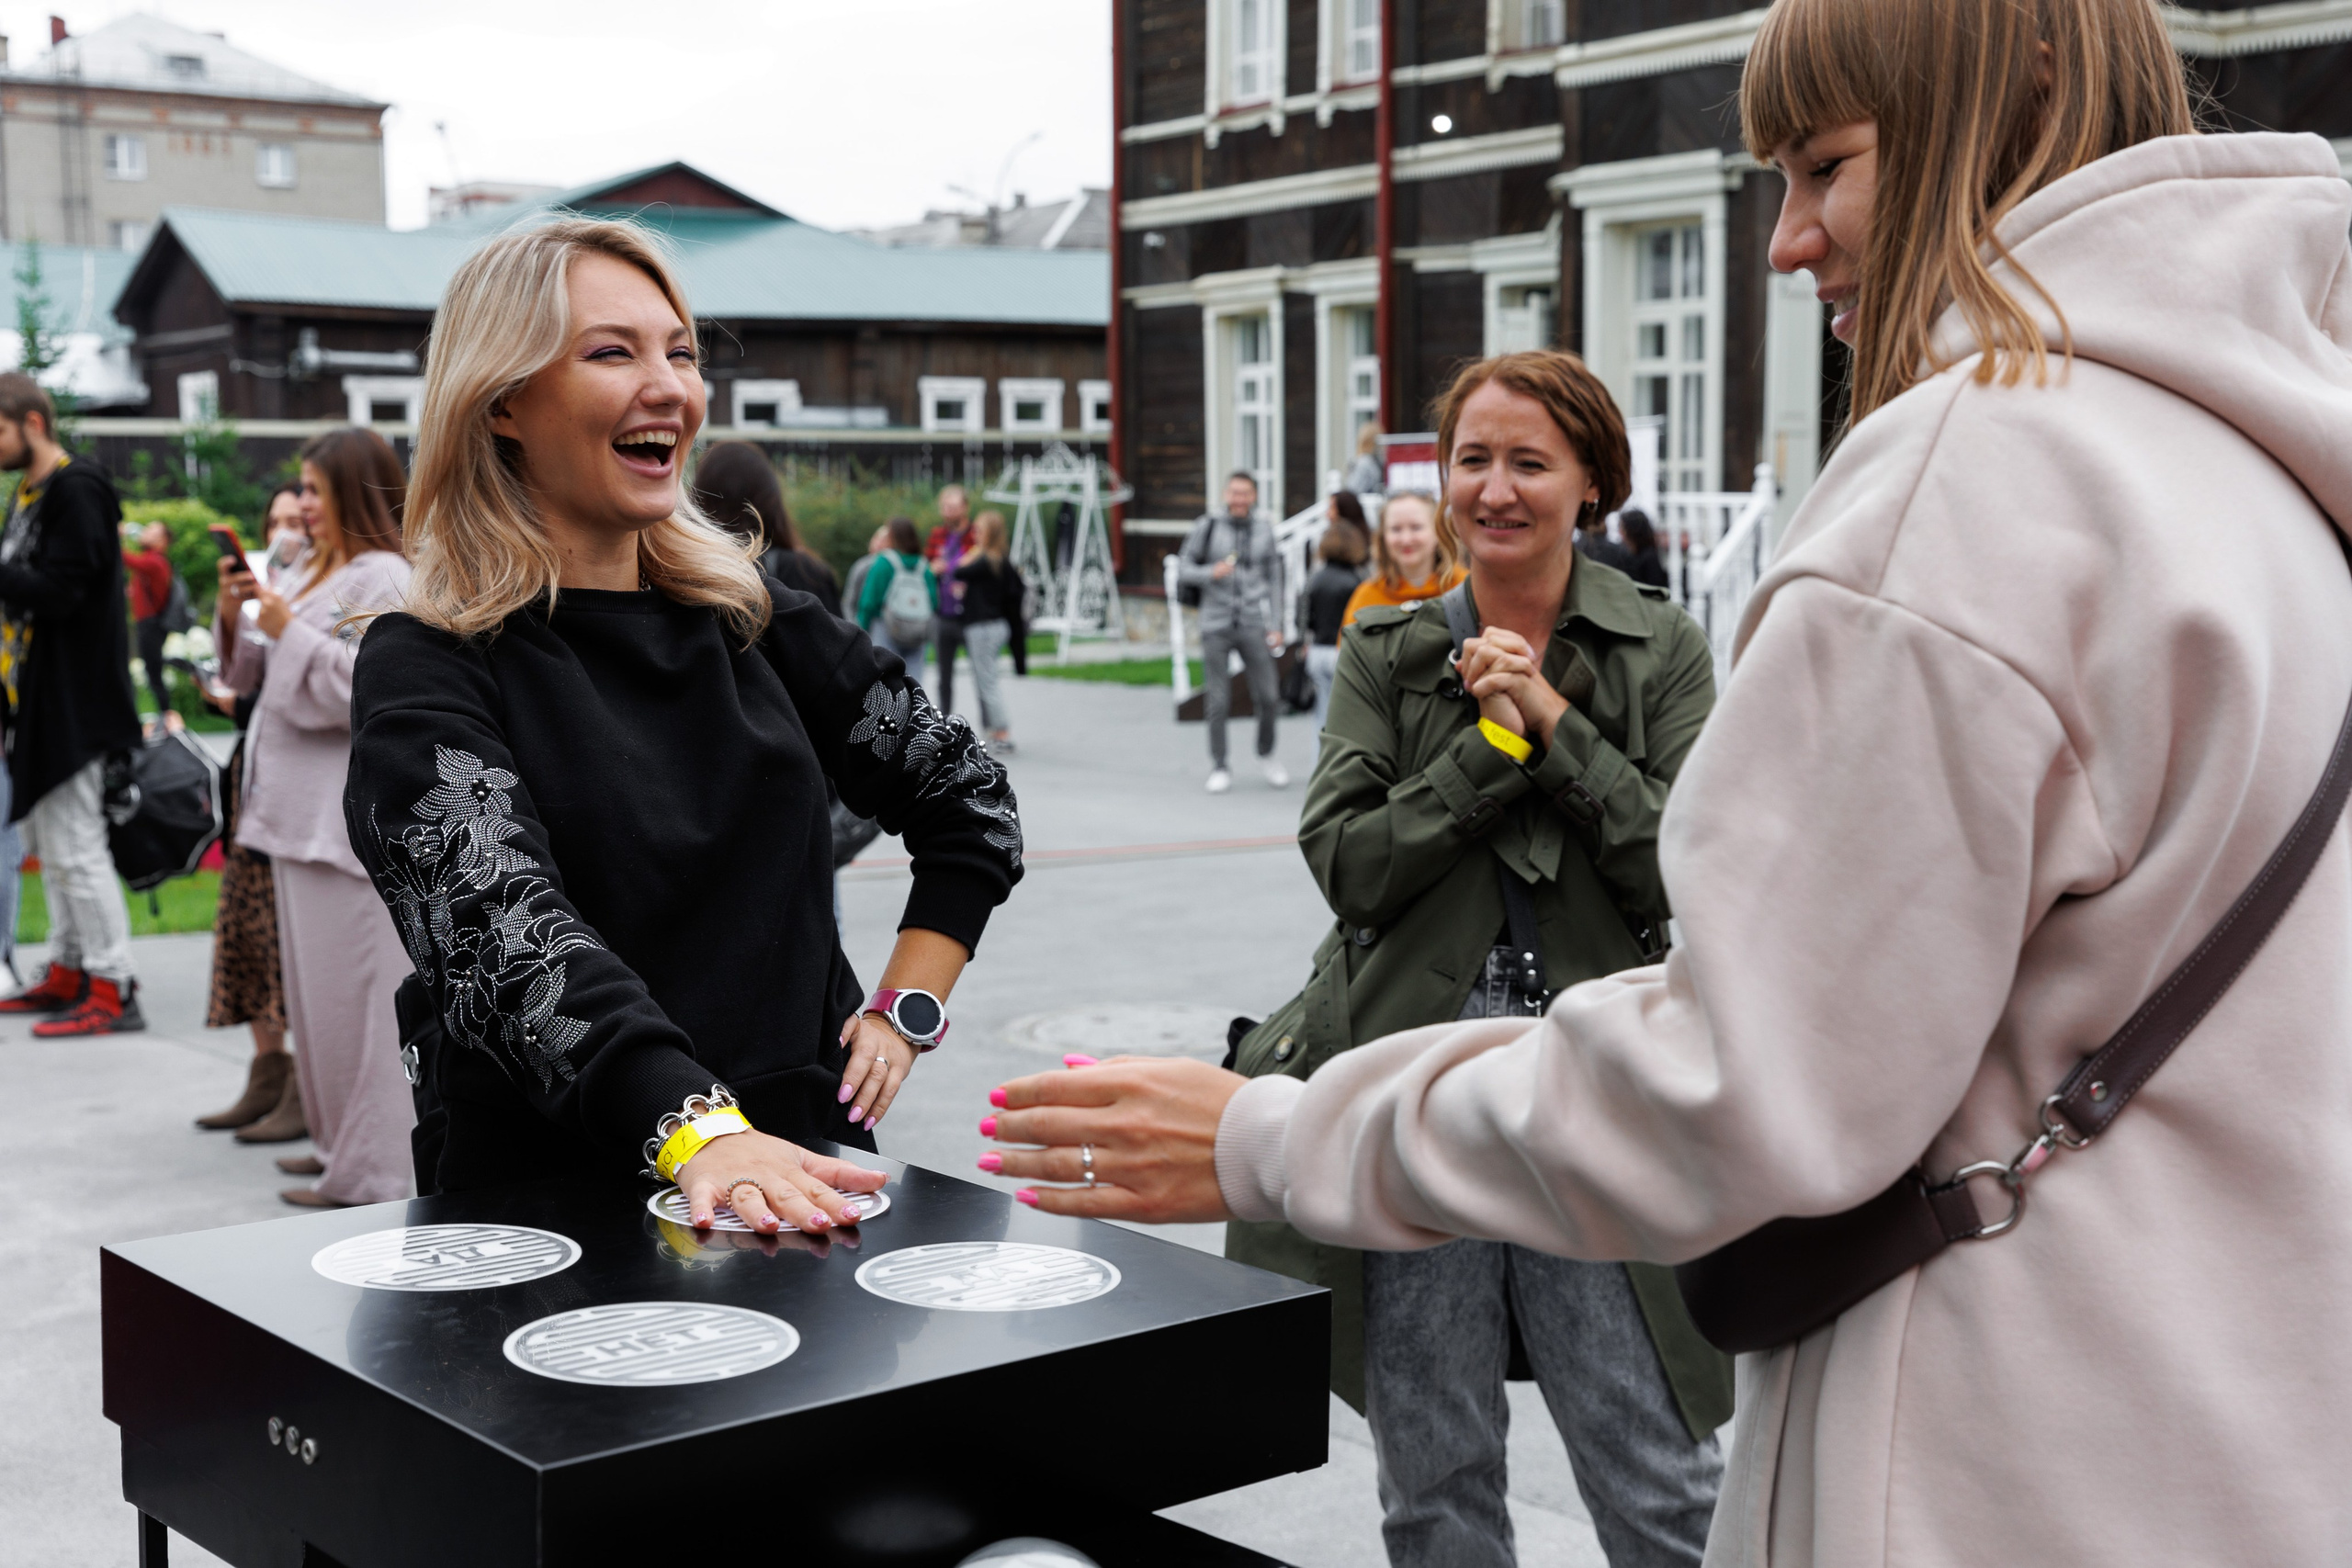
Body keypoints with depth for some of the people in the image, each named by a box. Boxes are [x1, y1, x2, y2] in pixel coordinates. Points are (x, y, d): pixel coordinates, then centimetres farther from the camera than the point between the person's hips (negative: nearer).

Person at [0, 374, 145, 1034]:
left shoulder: (76, 490, -15)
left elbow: (58, 590, -23)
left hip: (74, 700, -11)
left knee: (75, 846, -9)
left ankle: (113, 988, -4)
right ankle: (69, 971, 24)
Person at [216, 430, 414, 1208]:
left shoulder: (384, 580, -11)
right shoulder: (316, 574, 18)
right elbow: (258, 675, 23)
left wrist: (289, 632, -17)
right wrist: (234, 615, 6)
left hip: (350, 814, -10)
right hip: (301, 812, 10)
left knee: (350, 990, -6)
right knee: (315, 986, 15)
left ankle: (368, 1172, 0)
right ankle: (340, 1141, 26)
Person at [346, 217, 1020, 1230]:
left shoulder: (754, 626, 12)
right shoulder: (426, 670, -3)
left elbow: (972, 803, 22)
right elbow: (503, 934, -19)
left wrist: (906, 1012, 9)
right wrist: (697, 1132, -33)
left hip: (794, 1181, 3)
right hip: (545, 1209, -3)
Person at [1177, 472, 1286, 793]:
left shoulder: (1264, 529, 7)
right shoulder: (1208, 526, -1)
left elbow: (1273, 578, 12)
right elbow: (1183, 569, 2)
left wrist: (1275, 624, 9)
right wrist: (1211, 573, -17)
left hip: (1253, 625, 2)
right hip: (1216, 625, -2)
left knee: (1268, 697, -1)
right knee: (1217, 701, 0)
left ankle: (1266, 753, 23)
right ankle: (1219, 767, 13)